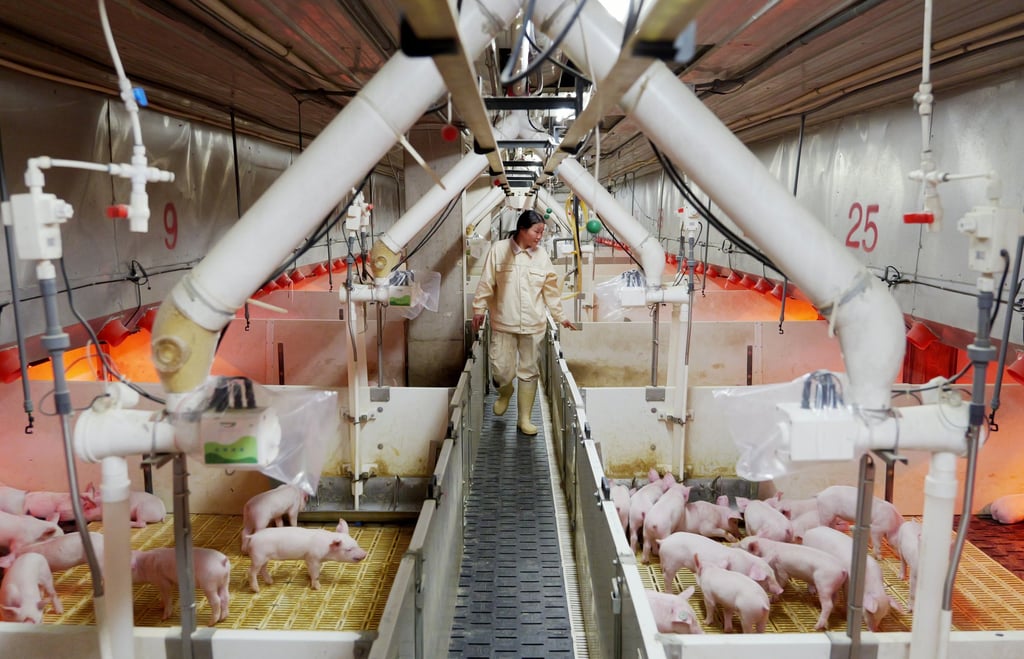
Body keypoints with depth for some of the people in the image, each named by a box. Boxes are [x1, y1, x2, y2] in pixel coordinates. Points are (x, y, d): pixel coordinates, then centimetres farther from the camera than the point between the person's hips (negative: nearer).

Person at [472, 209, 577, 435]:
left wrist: (560, 317, 11)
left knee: (529, 372, 6)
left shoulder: (542, 256, 2)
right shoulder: (498, 250, -6)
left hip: (533, 325, 2)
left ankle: (524, 419, 18)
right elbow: (486, 283, 0)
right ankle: (505, 392, 35)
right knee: (502, 371, -1)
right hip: (503, 323, -2)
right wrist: (479, 309, 1)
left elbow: (551, 290, 9)